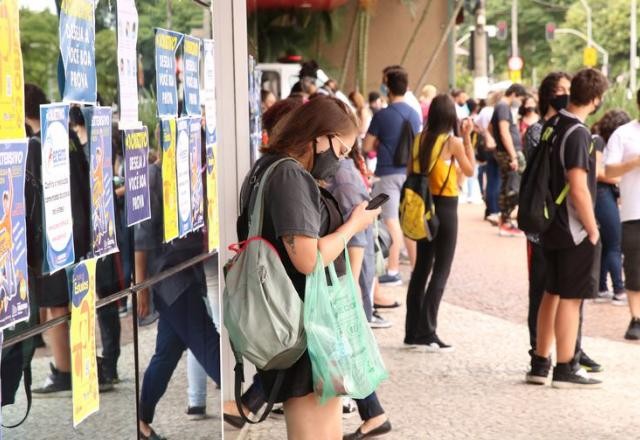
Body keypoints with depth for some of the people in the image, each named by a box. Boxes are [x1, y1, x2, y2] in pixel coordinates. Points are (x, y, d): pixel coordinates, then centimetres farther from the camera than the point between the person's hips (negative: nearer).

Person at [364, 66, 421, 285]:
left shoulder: (382, 116, -12)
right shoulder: (414, 115, 6)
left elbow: (367, 146, -7)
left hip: (389, 173, -5)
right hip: (410, 172, 5)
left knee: (391, 221, -1)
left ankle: (393, 271, 1)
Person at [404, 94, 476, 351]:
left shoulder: (422, 139, 0)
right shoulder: (453, 142, -13)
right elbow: (470, 170, 0)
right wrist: (467, 138, 1)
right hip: (446, 208, -6)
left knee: (421, 268, 14)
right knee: (441, 272, 0)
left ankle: (413, 331, 18)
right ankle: (427, 333, -4)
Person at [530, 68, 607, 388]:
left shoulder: (552, 125, 7)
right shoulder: (578, 133, -19)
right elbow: (578, 188, -24)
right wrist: (593, 229, -14)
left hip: (552, 226, 9)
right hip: (574, 230, -8)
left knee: (552, 293, 15)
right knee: (571, 298, -1)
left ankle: (540, 363, 21)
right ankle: (565, 370, 5)